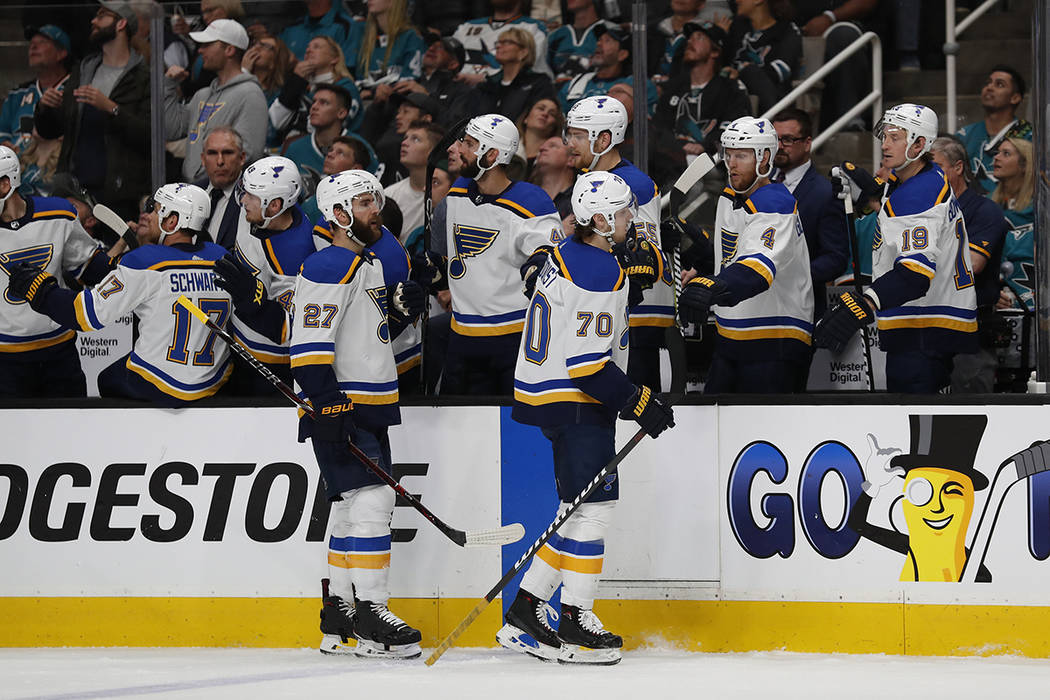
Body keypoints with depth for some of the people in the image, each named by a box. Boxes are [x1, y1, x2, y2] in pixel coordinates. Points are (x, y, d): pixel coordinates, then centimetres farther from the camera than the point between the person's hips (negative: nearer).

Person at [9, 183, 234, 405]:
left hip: (160, 387, -5)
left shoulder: (146, 261, -18)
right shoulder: (221, 258, -4)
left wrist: (38, 288, -2)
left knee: (108, 382, 26)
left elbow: (89, 314, -16)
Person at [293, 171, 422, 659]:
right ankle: (369, 616, -14)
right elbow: (310, 344, -21)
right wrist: (329, 407, -27)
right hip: (341, 407, -10)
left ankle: (338, 620, 16)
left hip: (369, 409, 10)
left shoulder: (369, 263, 19)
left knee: (352, 507, 11)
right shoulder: (329, 267, -14)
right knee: (370, 500, -15)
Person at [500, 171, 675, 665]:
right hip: (574, 404, -10)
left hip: (549, 393, 10)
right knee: (594, 506, -7)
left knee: (582, 509, 12)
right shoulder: (599, 272, -20)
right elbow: (587, 363, -23)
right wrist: (637, 402, -16)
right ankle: (575, 623, -3)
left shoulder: (569, 253, 12)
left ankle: (524, 613, 13)